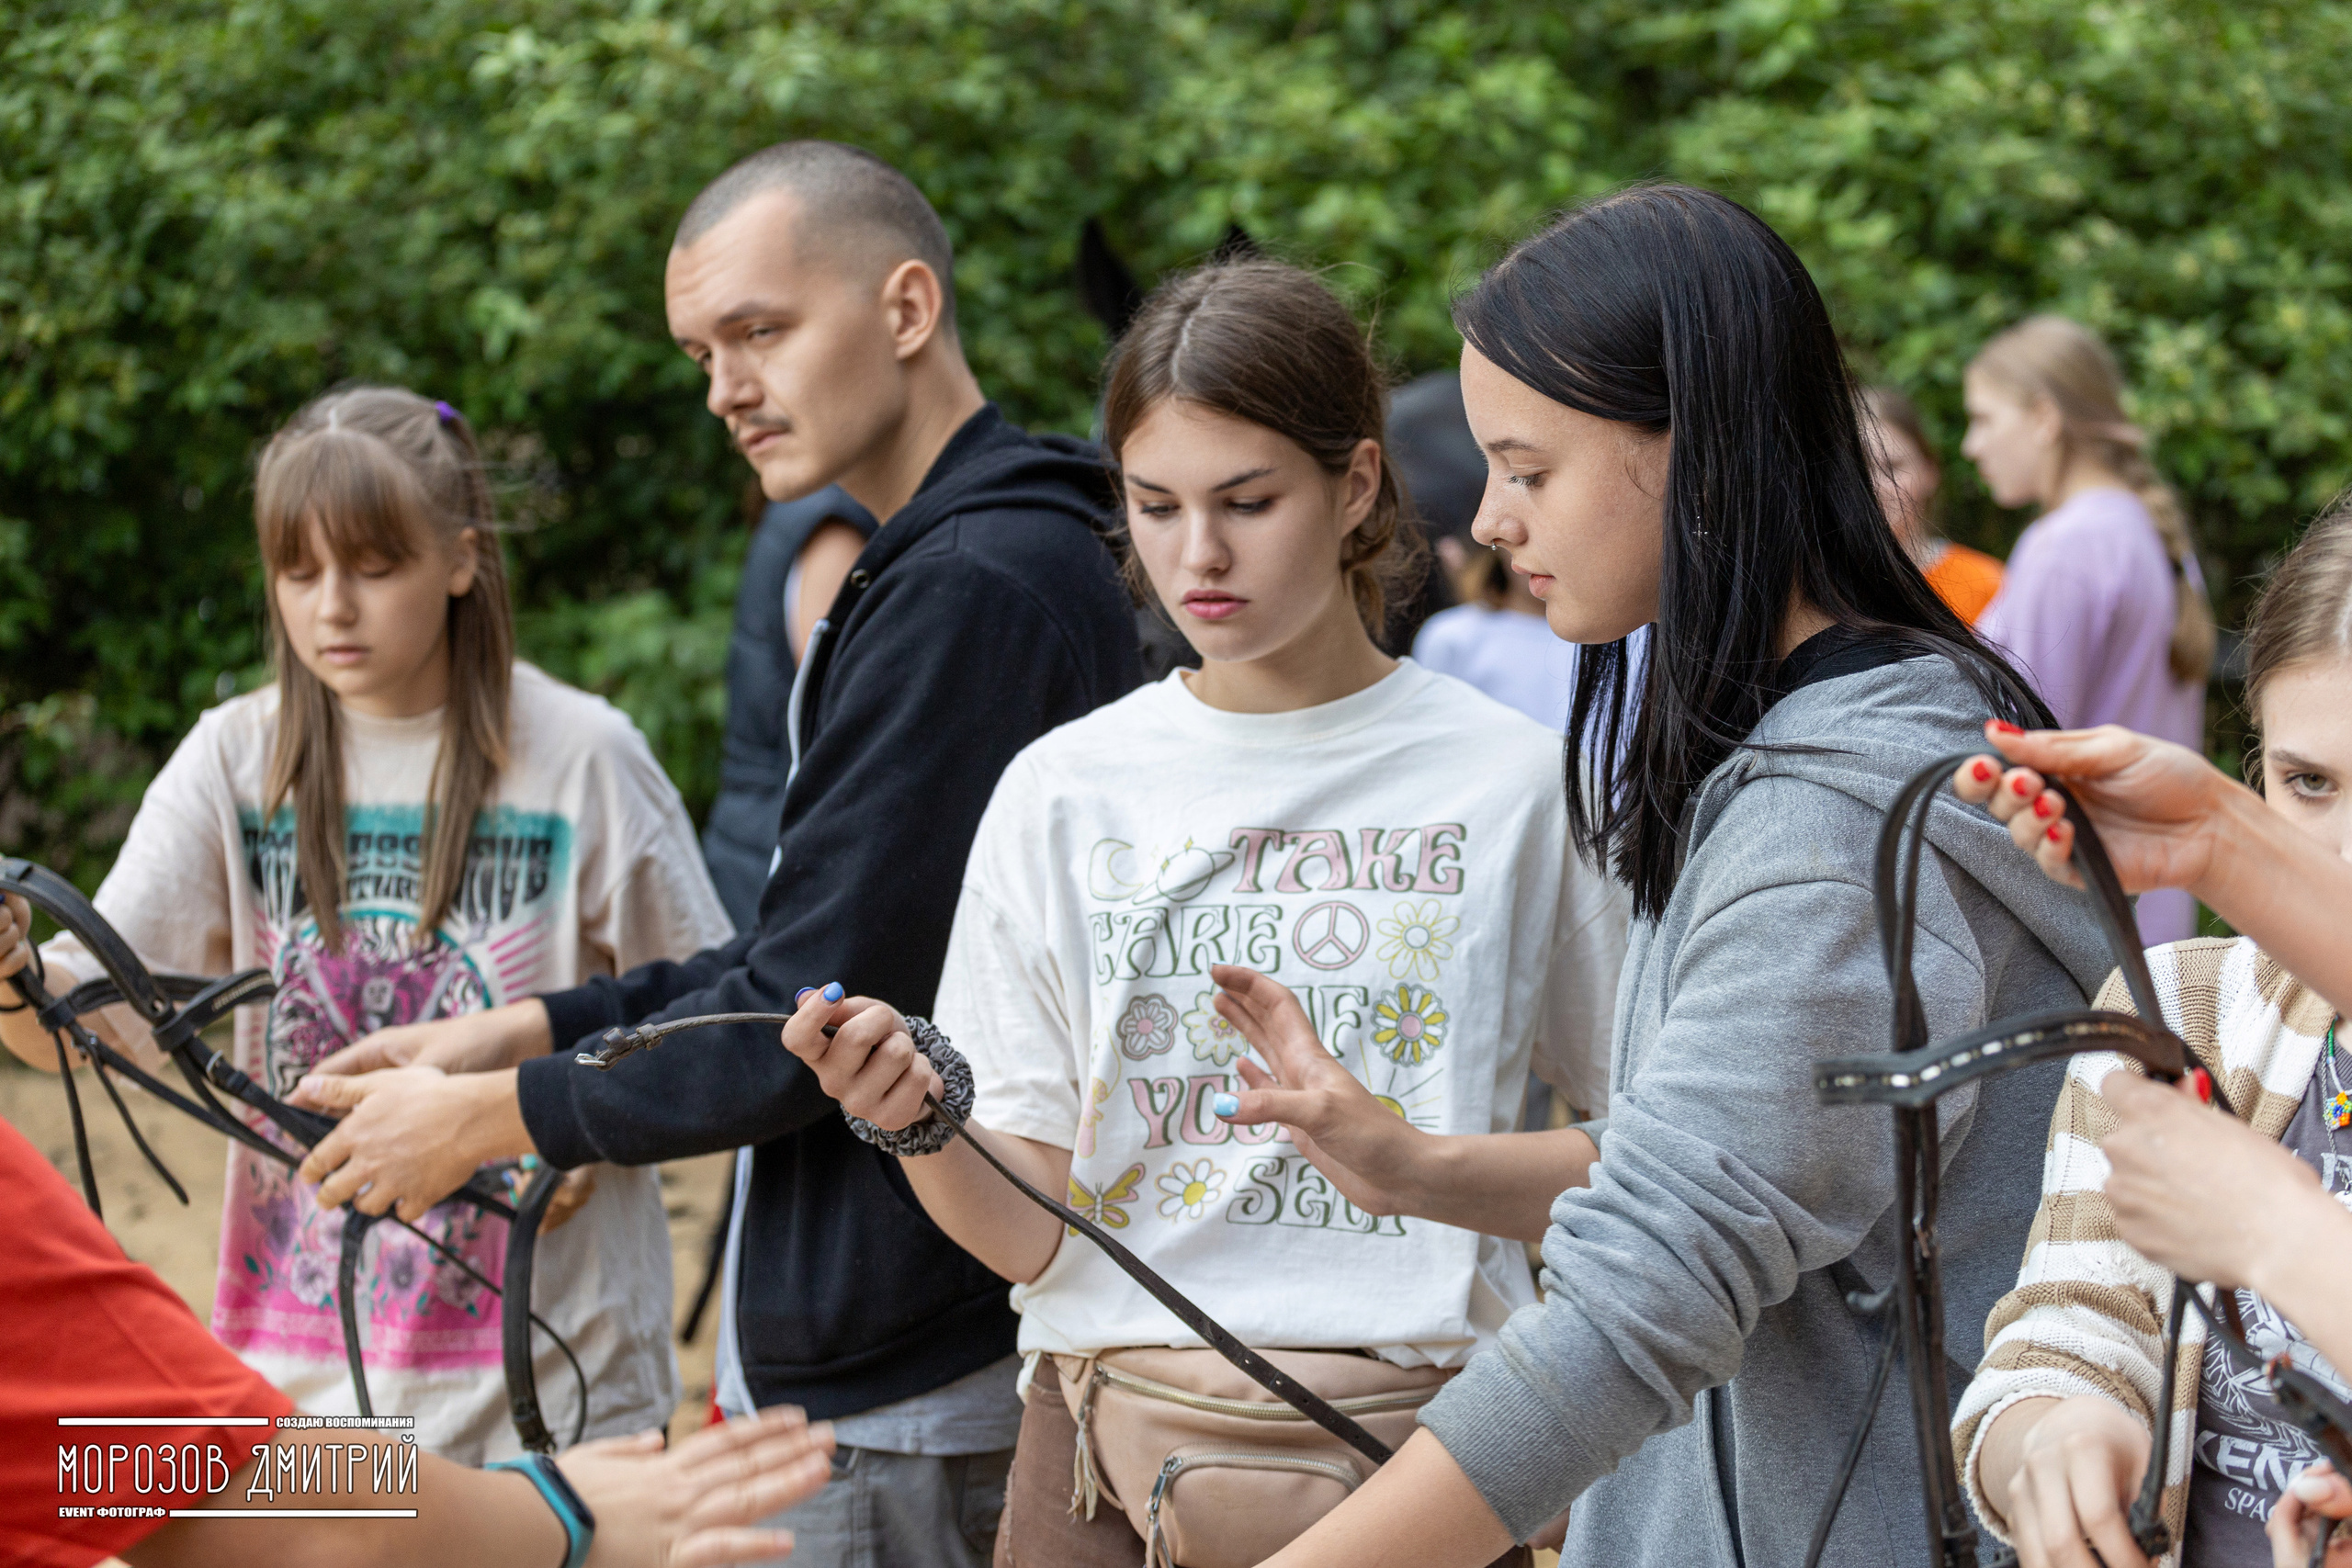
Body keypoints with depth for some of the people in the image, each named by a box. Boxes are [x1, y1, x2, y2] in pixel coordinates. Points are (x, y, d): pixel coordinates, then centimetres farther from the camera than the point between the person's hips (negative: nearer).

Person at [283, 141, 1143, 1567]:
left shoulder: (980, 591, -20)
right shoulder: (930, 568, 14)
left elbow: (815, 1013, -19)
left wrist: (492, 1117, -8)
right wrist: (535, 1027, 8)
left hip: (905, 1400, -10)